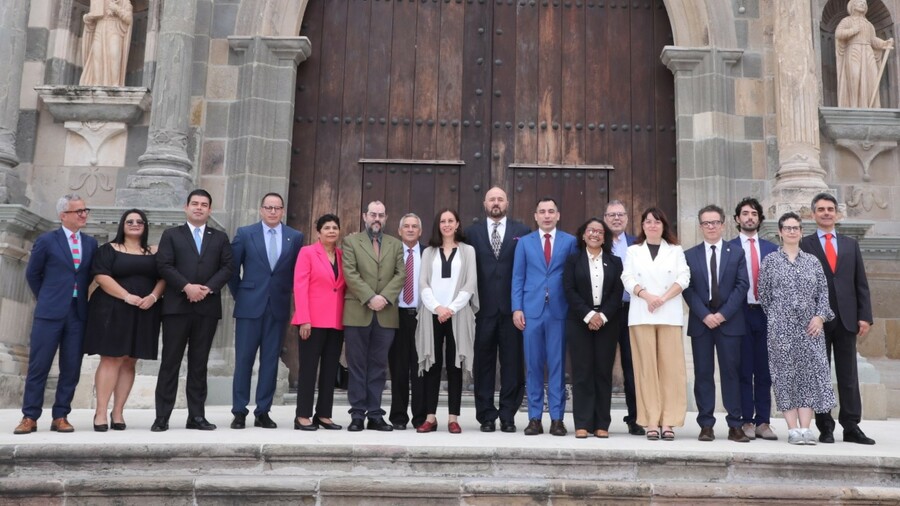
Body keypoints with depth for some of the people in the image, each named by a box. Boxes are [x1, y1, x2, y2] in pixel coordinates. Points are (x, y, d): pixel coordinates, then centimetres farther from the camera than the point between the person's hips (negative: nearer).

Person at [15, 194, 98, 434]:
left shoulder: (91, 243, 10)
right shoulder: (46, 240, 0)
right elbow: (32, 274, 8)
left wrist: (80, 298, 10)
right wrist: (47, 299, 12)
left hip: (78, 313, 3)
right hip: (50, 313, -3)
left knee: (71, 368, 3)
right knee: (38, 365, -1)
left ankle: (60, 417, 11)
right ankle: (30, 417, 8)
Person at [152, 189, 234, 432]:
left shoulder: (220, 237, 15)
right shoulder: (171, 235, 9)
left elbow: (228, 267, 4)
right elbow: (164, 266, -2)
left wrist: (208, 288, -11)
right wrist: (187, 287, -14)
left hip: (208, 307, 2)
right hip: (177, 306, -2)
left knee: (199, 363, 6)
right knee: (170, 361, 0)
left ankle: (197, 416, 10)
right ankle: (162, 416, 4)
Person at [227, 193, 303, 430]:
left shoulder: (295, 237, 5)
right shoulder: (245, 233, 2)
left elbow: (296, 271, 11)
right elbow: (232, 268, 6)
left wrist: (285, 294, 7)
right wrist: (239, 295, 6)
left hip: (278, 307, 2)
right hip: (250, 306, -1)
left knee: (270, 360, 5)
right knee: (244, 359, 1)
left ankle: (263, 412, 12)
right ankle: (239, 412, 8)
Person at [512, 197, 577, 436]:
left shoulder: (570, 241, 8)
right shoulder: (524, 242, 11)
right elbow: (518, 278, 8)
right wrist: (517, 308, -2)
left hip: (559, 310, -1)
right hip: (532, 309, 1)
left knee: (557, 364, 1)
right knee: (533, 365, 3)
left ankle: (557, 418, 6)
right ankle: (534, 418, 9)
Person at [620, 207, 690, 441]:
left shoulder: (675, 251, 14)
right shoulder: (633, 251, 16)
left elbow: (683, 278, 3)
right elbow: (628, 279, 4)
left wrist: (663, 298, -11)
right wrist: (647, 296, -12)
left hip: (670, 314, 0)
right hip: (641, 314, 0)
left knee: (670, 365, -5)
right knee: (646, 366, -3)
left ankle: (668, 421, -3)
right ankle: (651, 421, -2)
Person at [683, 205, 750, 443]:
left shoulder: (737, 253, 8)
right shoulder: (689, 255, 8)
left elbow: (742, 285, -1)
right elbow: (688, 289, 1)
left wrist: (723, 313, -11)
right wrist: (705, 315, -11)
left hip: (729, 321, -1)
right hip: (700, 322, 1)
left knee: (731, 372, 1)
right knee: (703, 373, 3)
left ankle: (735, 425, 6)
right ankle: (706, 425, 7)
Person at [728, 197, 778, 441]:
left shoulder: (771, 249, 10)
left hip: (766, 313, 3)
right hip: (741, 314, -3)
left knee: (764, 370, 6)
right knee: (743, 370, 3)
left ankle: (763, 422, 13)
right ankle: (746, 422, 9)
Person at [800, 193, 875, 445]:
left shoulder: (851, 244, 13)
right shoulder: (804, 245, 2)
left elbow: (861, 283, 10)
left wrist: (865, 316, 1)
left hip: (846, 318, 3)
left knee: (848, 375, 4)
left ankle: (851, 427, 9)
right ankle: (825, 427, 9)